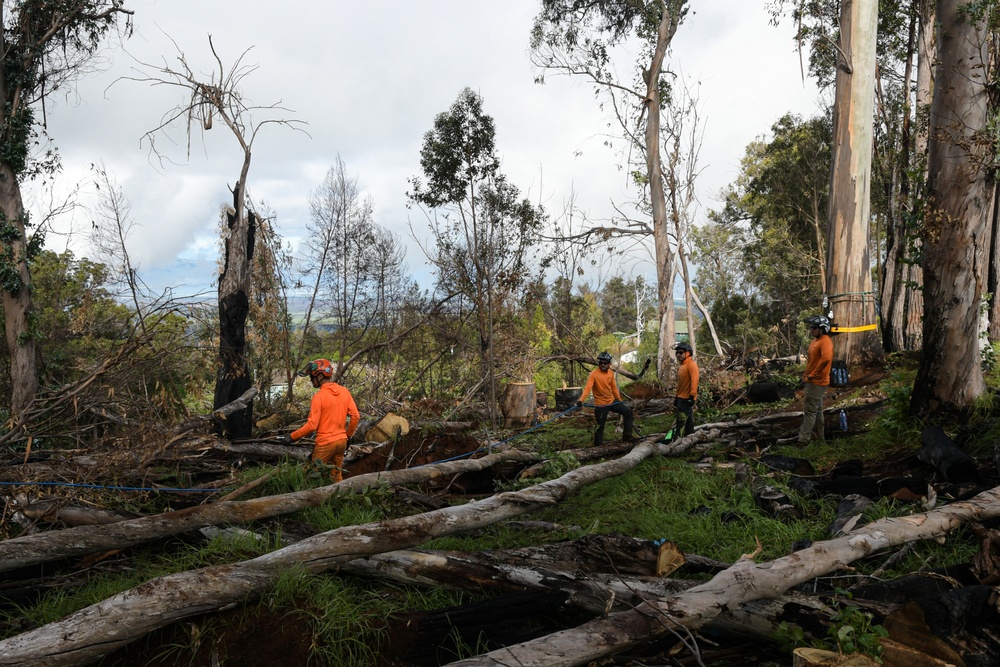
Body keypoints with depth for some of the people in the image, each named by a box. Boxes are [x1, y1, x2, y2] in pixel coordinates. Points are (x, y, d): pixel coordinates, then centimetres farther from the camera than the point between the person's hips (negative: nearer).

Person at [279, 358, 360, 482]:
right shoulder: (344, 391, 1)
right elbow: (356, 416, 3)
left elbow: (312, 425, -18)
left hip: (325, 443, -6)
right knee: (337, 477, 16)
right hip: (342, 441, 6)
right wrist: (348, 435, 16)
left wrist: (292, 437, -9)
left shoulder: (319, 396, -16)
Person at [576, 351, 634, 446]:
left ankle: (627, 436, 12)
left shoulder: (611, 373, 1)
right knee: (600, 426, -2)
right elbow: (588, 388, -29)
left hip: (612, 401, 6)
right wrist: (580, 400, -42)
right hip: (600, 405, -6)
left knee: (628, 412, 4)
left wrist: (620, 400, 18)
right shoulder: (594, 374, -18)